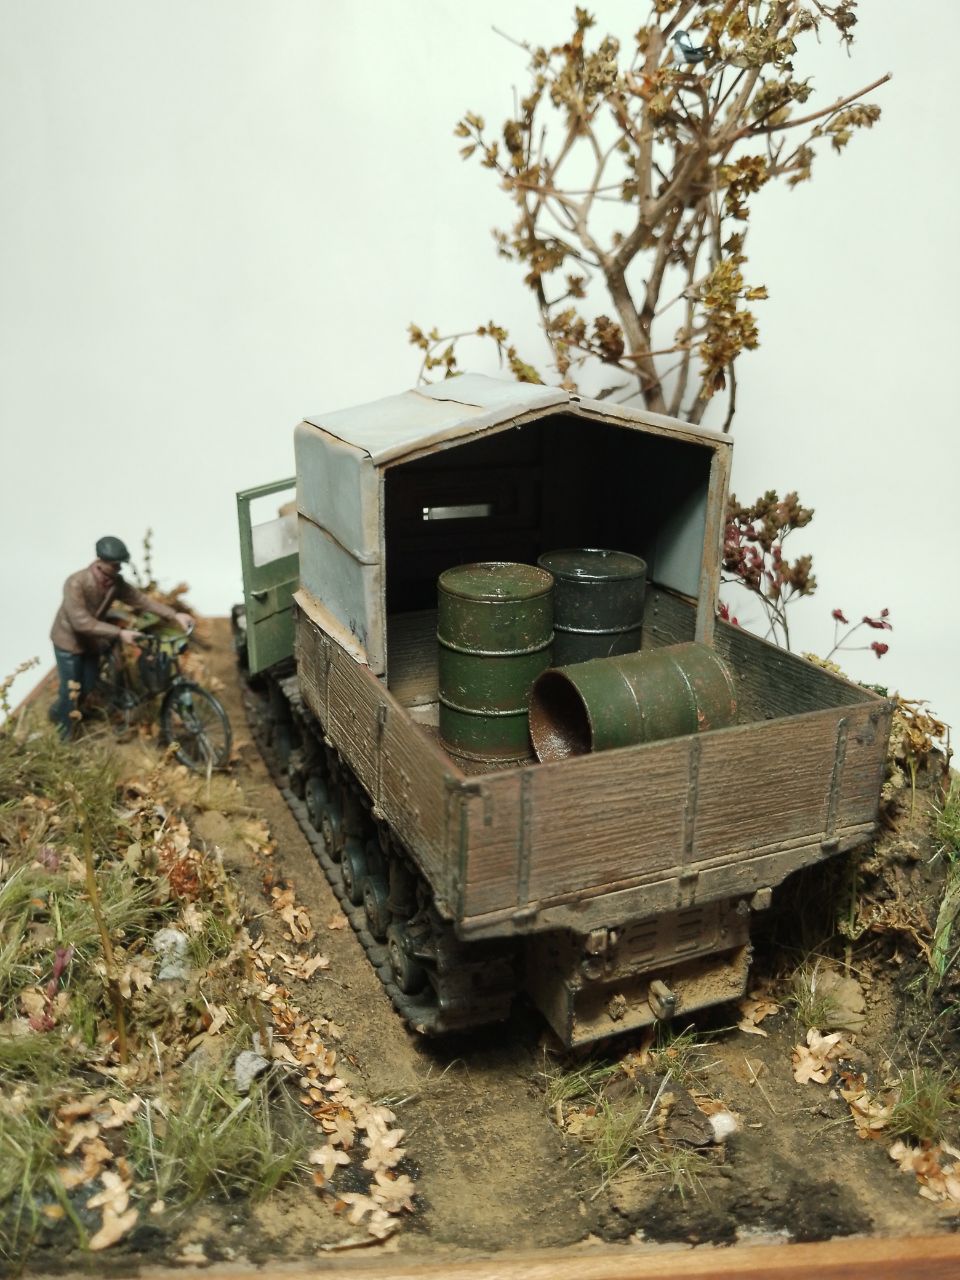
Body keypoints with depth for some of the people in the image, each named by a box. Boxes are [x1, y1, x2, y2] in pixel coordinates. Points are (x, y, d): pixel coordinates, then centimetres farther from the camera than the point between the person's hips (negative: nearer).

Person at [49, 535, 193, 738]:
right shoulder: (76, 583, -33)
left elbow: (141, 600, -9)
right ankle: (65, 735, 23)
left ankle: (59, 712, 43)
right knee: (71, 691, 0)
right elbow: (81, 622, -38)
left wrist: (175, 615, -19)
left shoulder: (115, 582, -13)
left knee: (88, 687, 14)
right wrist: (120, 633, -45)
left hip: (91, 641, 6)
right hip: (69, 640, -6)